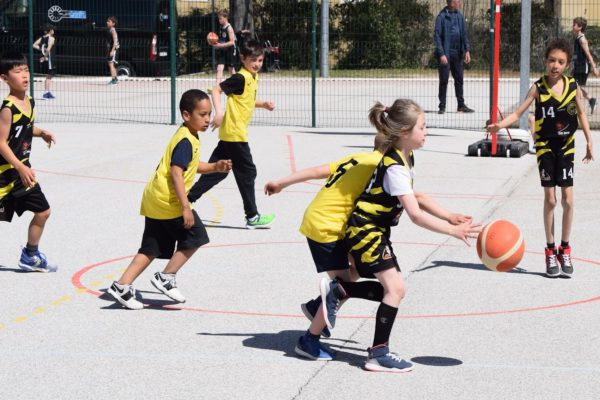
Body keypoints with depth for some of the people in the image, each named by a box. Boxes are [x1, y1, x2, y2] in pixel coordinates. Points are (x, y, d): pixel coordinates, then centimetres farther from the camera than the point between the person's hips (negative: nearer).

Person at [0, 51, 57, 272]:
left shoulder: (29, 103, 5)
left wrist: (42, 133, 4)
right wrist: (20, 167, -27)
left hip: (23, 169, 9)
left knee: (43, 212, 13)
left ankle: (30, 256, 29)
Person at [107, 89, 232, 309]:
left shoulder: (186, 137, 16)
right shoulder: (186, 141, -16)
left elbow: (191, 166, 30)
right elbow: (176, 174, -23)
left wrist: (215, 167, 15)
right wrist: (185, 207, -25)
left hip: (153, 200, 10)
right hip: (168, 201, -10)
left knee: (152, 248, 11)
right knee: (194, 236, 3)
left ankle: (122, 286, 6)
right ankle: (166, 277, 6)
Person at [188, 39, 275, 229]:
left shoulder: (253, 78, 12)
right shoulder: (241, 78, -16)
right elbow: (216, 89, -20)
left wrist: (263, 104, 10)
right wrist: (219, 112, -30)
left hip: (229, 134, 9)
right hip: (235, 133, -9)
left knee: (217, 170, 14)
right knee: (247, 172, -1)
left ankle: (187, 199, 18)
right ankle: (252, 217, 6)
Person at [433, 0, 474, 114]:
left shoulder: (459, 16, 6)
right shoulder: (442, 16, -10)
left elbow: (464, 34, 11)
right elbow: (437, 36, -12)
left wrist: (467, 50, 2)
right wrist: (441, 54, -17)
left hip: (457, 53, 5)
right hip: (445, 54, -5)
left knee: (459, 79, 9)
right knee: (444, 80, 0)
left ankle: (461, 105, 18)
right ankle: (442, 106, 8)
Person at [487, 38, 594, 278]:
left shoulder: (573, 87, -5)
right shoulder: (538, 88, -10)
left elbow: (581, 114, 9)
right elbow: (518, 113, -14)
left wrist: (589, 142, 8)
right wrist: (500, 125, -32)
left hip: (566, 146, 1)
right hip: (545, 146, -1)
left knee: (567, 199, -2)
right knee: (550, 199, 2)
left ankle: (564, 249, 13)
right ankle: (550, 251, 13)